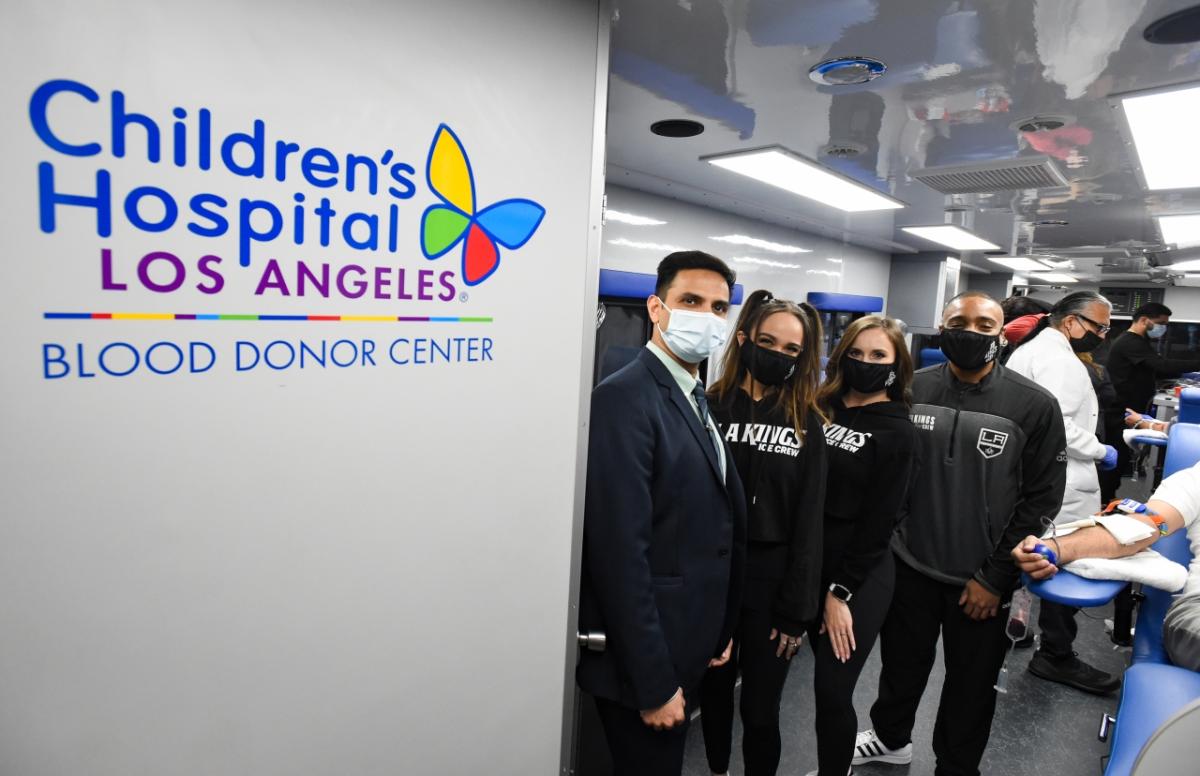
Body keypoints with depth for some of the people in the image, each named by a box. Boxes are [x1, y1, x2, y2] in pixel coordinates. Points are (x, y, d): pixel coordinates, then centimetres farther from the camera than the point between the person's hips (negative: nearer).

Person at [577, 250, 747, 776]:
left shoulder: (696, 400, 8)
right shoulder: (625, 398, -21)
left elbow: (714, 529, 10)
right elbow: (620, 553, -24)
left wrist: (719, 630, 11)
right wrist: (652, 683, -20)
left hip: (686, 651, 8)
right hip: (644, 660, -8)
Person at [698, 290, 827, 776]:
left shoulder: (807, 423, -2)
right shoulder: (710, 407, -5)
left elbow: (808, 521, -2)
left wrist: (797, 609, -4)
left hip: (772, 579, -1)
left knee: (760, 708, 9)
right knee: (714, 688, 20)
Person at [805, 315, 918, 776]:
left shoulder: (898, 433, -8)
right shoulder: (822, 410, 5)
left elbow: (878, 523, -10)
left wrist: (841, 591, -11)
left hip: (860, 577, -4)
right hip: (811, 567, 5)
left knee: (832, 690, 0)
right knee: (827, 683, 16)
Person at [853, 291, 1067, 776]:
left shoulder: (1034, 406, -10)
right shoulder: (908, 390, -6)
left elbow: (1041, 498, -9)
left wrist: (994, 576, -10)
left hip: (980, 579, -1)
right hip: (908, 565, 2)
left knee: (971, 681, 18)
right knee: (902, 662, 22)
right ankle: (890, 737, 49)